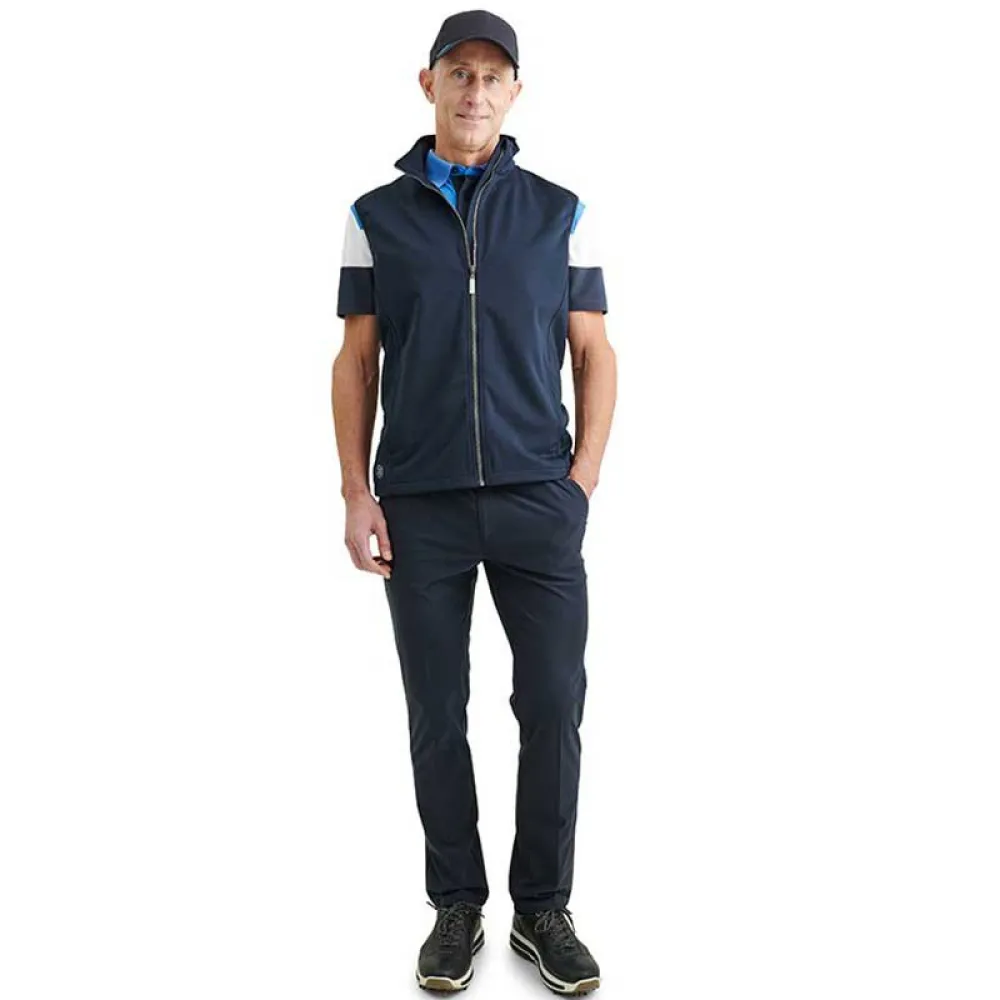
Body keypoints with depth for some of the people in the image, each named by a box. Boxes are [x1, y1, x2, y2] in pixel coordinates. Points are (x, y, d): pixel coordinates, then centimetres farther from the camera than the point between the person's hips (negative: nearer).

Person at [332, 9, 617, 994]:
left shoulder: (560, 212, 7)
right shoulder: (377, 215, 7)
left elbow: (594, 355, 6)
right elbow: (356, 362, 6)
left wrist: (583, 479, -5)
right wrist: (356, 494, -2)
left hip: (538, 499, 0)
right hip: (420, 505, 0)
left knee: (553, 707, 0)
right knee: (436, 713, 6)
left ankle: (543, 909, 18)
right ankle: (457, 905, 23)